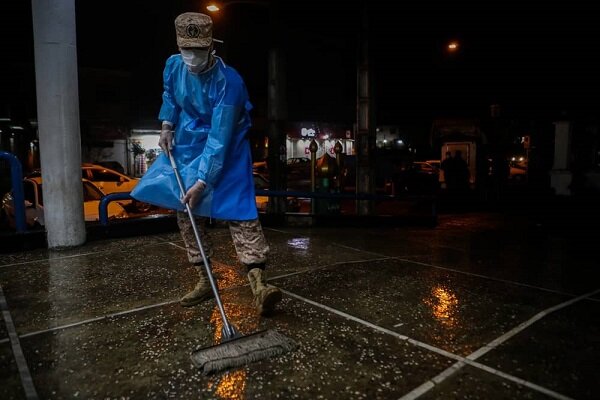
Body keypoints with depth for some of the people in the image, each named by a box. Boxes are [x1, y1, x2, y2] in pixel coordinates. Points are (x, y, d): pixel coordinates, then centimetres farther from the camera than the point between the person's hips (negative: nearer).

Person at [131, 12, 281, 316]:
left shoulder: (228, 82, -27)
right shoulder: (173, 65, -8)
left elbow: (219, 140, -30)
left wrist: (202, 182, -31)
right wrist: (167, 125, 2)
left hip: (226, 149, -6)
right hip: (188, 145, 6)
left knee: (238, 210, -19)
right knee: (185, 211, 5)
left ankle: (258, 284, -22)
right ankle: (204, 281, 16)